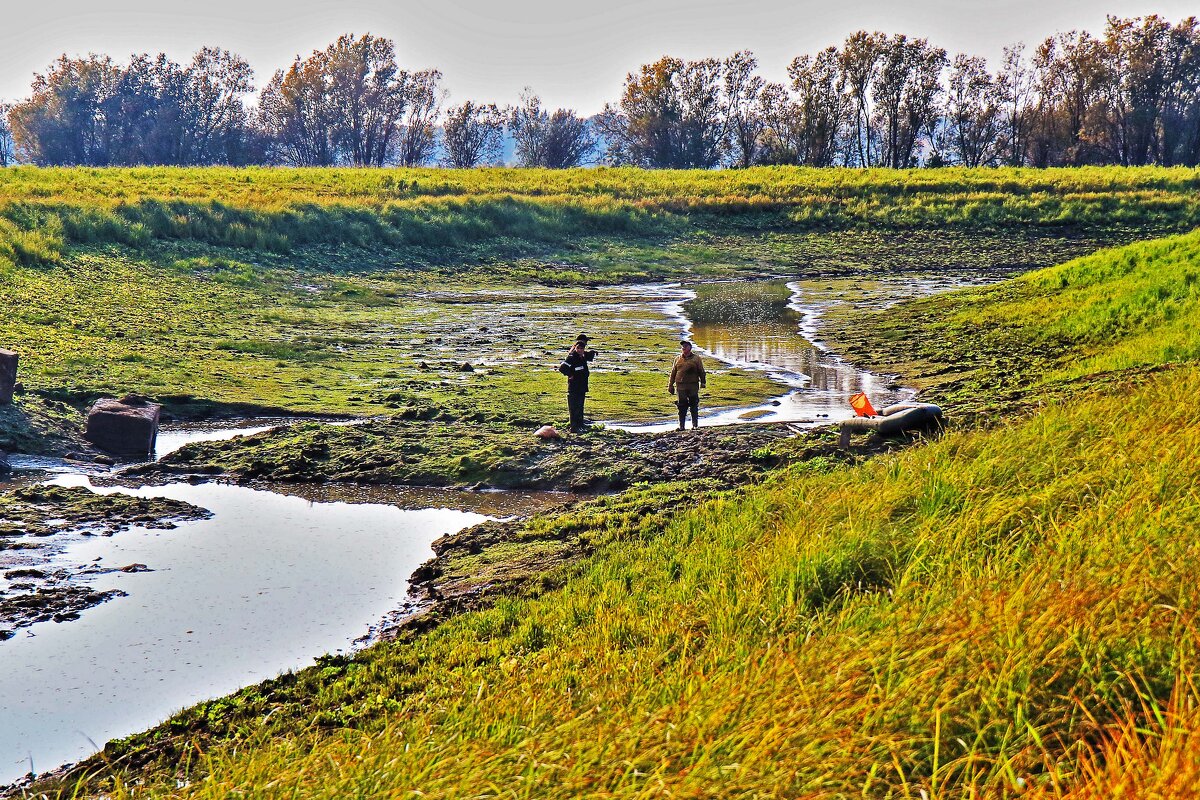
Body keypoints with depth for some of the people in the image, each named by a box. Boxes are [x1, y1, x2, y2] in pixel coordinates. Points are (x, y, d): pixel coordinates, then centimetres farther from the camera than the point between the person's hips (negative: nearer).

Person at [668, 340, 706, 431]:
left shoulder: (696, 358, 5)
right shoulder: (678, 359, 12)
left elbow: (701, 371, 7)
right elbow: (673, 373, 14)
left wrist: (702, 382, -2)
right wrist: (670, 385, 11)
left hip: (693, 385, -2)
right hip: (680, 386, 2)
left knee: (694, 406, 3)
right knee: (682, 406, 1)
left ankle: (695, 425, 11)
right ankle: (681, 426, 6)